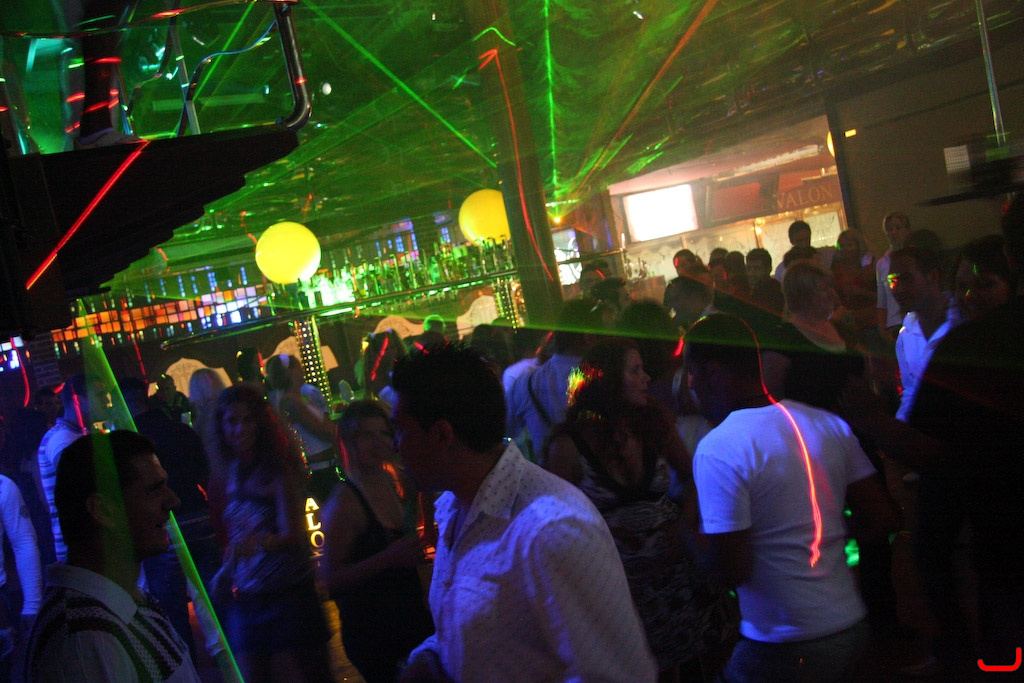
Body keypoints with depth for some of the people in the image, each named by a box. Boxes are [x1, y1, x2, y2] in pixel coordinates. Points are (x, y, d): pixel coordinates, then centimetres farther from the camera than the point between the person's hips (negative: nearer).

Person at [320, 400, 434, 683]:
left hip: (411, 616, 7)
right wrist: (388, 558, -28)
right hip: (371, 627, -7)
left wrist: (414, 551, 4)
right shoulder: (344, 502, -19)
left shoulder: (389, 481, 4)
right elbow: (331, 578, -20)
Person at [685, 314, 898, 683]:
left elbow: (730, 570, -20)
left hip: (786, 649, -7)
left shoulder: (717, 451, -18)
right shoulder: (830, 425, 1)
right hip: (852, 625, 7)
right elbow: (882, 519, 4)